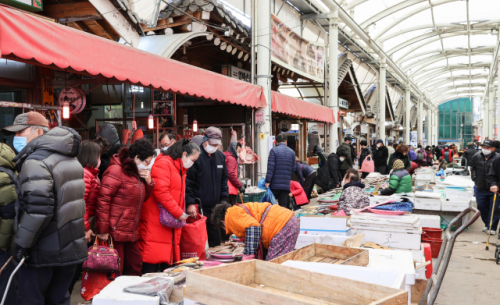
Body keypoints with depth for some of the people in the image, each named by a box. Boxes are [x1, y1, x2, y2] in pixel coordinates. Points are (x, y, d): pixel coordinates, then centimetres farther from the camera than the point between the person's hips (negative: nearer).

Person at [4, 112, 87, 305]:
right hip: (71, 250, 8)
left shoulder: (35, 161, -16)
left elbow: (38, 207, -28)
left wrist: (21, 243, -18)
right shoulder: (70, 159, 13)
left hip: (43, 253, -8)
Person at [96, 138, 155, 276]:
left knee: (134, 267, 14)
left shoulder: (137, 173, 15)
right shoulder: (116, 170, -13)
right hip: (115, 232, -9)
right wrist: (103, 230, -21)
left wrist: (149, 182, 2)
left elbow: (143, 198, 22)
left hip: (131, 232, 9)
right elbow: (103, 200, -18)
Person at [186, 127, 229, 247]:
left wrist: (224, 200, 10)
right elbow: (188, 182, -13)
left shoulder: (220, 156, 9)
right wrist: (190, 203, -17)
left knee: (215, 239, 14)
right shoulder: (196, 156, -12)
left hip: (215, 206, 6)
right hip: (198, 207, -6)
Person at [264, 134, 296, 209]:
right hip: (286, 185, 3)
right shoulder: (292, 152, 9)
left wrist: (268, 181, -11)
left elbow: (270, 167, -11)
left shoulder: (274, 150, -4)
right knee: (283, 206, 5)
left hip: (275, 184, -3)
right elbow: (293, 168, 12)